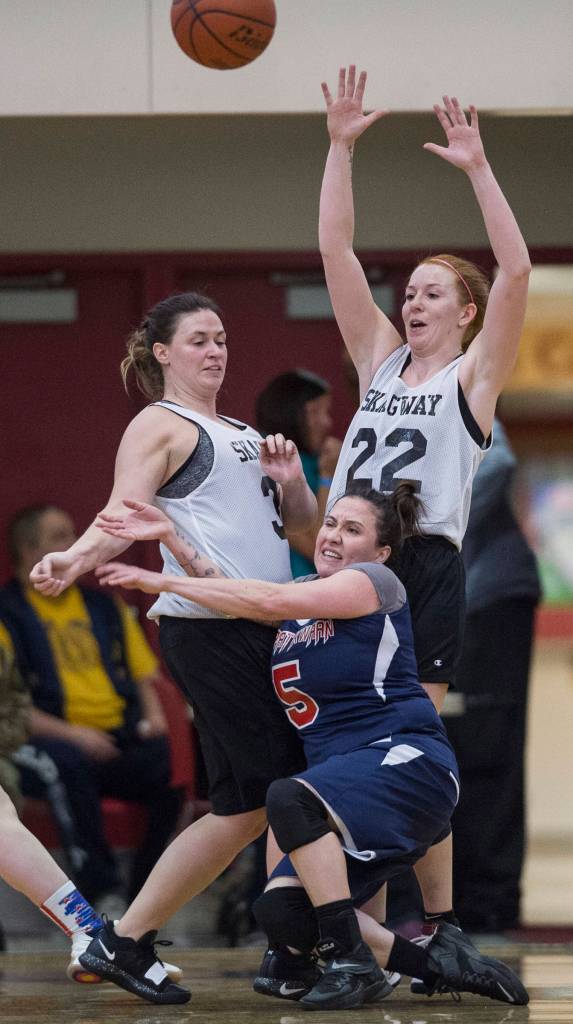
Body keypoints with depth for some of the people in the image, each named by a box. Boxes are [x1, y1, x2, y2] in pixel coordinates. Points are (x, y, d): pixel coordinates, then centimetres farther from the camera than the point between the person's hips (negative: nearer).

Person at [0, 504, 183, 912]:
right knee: (67, 762, -40)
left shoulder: (104, 606, 24)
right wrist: (70, 733, -16)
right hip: (48, 742, -4)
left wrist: (153, 716, 3)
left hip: (123, 742, 4)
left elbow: (143, 677, 26)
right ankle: (104, 892, -35)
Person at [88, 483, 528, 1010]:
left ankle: (354, 964, -28)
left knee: (289, 798, -34)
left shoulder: (375, 582, -6)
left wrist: (163, 581, -15)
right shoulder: (301, 595, 19)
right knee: (281, 913, -11)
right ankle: (437, 962, 1)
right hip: (349, 791, 8)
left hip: (407, 762, -8)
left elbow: (268, 600, -17)